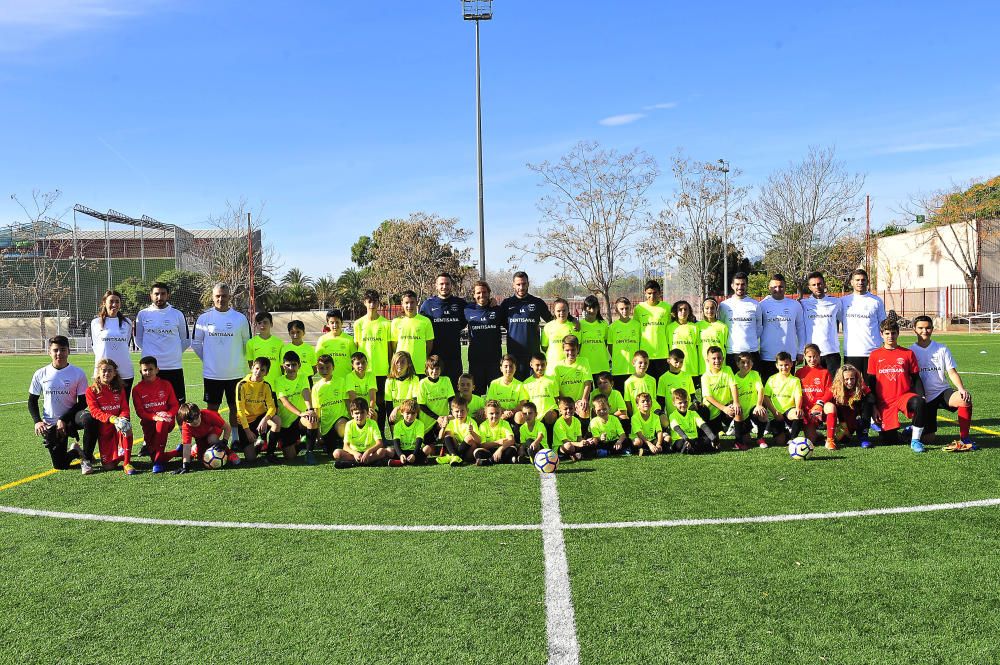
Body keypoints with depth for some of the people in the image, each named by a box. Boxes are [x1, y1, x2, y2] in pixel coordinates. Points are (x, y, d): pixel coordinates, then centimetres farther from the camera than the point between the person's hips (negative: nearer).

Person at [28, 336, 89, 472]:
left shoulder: (78, 373, -5)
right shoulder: (40, 374, 1)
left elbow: (83, 402, -6)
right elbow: (32, 401, 9)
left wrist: (64, 420, -17)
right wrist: (37, 421, -7)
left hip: (71, 419, -1)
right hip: (50, 424, 2)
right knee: (60, 465, -4)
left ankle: (86, 457, -15)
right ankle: (75, 451, 32)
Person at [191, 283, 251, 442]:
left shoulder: (240, 318, 0)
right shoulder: (204, 318, 0)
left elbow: (247, 344, 10)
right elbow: (196, 343, 9)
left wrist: (238, 360, 9)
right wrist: (207, 359, 7)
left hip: (236, 373, 0)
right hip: (211, 373, 0)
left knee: (235, 407, 8)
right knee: (212, 408, 6)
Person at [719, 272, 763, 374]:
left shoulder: (755, 305, 7)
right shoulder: (724, 305, 5)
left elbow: (759, 327, 14)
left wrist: (751, 340, 6)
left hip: (752, 351, 1)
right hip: (731, 352, -1)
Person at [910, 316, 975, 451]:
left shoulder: (942, 349, 5)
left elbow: (952, 372, 1)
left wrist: (961, 389, -17)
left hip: (943, 391, 1)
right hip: (925, 398, -1)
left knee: (966, 398, -34)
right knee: (928, 440, -7)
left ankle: (964, 439, -21)